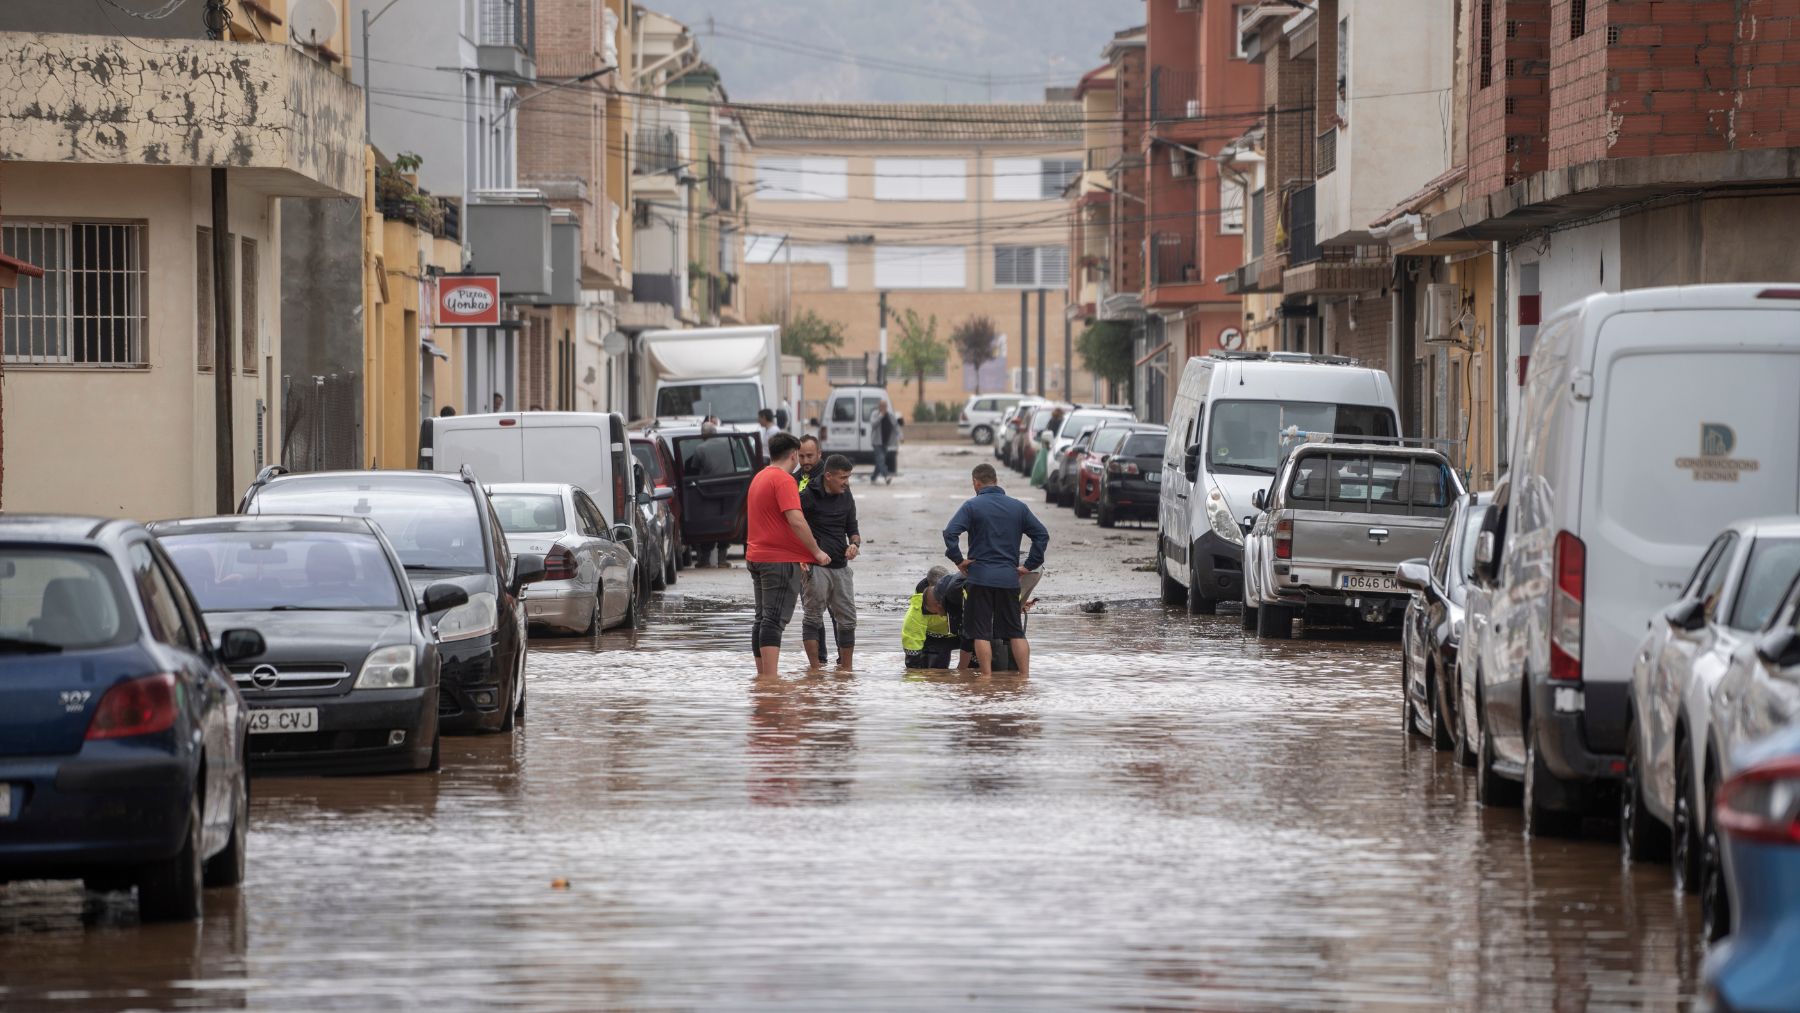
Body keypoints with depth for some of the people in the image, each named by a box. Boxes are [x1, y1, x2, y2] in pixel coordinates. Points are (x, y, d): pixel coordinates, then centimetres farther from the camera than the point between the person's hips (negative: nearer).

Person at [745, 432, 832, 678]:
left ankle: (762, 674, 16)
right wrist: (817, 551, -13)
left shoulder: (759, 478, 17)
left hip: (757, 556, 9)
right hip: (780, 560, -9)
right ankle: (770, 677, -17)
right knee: (775, 620, -12)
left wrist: (798, 557, 22)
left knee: (763, 618, 13)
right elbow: (796, 521, -23)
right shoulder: (784, 480, -14)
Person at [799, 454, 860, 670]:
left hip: (840, 567, 6)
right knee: (813, 617, -3)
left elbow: (853, 530, 19)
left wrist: (855, 544, -4)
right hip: (816, 567, -6)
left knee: (847, 619, 7)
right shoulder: (808, 495, -8)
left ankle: (846, 668, 14)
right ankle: (816, 668, -1)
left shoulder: (846, 497, 11)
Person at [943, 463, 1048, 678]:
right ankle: (1025, 676, 5)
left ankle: (987, 677, -3)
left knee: (981, 632, 1)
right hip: (1009, 578, 3)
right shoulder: (1018, 507, 9)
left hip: (981, 578, -3)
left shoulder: (972, 505, -3)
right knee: (1016, 632, 9)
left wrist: (958, 560, -5)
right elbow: (1042, 535, 8)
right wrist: (1029, 565, 10)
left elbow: (950, 533, -15)